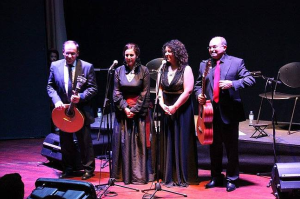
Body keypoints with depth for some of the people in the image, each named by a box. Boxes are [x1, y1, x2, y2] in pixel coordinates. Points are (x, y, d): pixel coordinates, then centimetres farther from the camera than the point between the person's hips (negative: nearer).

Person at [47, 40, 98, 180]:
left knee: (85, 142, 4)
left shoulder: (87, 67, -5)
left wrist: (81, 97, -21)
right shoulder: (55, 66, 3)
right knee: (65, 143, 11)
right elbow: (50, 86, 9)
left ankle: (88, 169, 16)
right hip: (63, 110, 3)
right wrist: (56, 100, -8)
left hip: (81, 110, -3)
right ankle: (68, 169, 24)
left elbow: (93, 88, -4)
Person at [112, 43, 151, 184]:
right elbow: (116, 92, 3)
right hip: (122, 111, 2)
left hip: (139, 111, -2)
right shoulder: (119, 71, 4)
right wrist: (125, 108, -9)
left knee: (138, 142, 0)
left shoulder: (143, 71, -2)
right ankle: (122, 174, 11)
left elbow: (145, 94, -4)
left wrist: (134, 110, -10)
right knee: (122, 142, 4)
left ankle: (138, 175, 5)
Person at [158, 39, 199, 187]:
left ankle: (183, 177, 8)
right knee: (168, 143, 6)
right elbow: (160, 88, 9)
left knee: (182, 142, -1)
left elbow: (187, 91, -14)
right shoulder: (164, 68, 9)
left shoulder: (186, 69, -7)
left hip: (182, 109, -5)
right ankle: (170, 177, 12)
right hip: (166, 109, 5)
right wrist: (162, 104, -6)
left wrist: (174, 107, -15)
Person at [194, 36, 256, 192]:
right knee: (214, 147, 12)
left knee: (231, 147, 4)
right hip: (211, 111, 4)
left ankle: (232, 179, 14)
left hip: (229, 112, -4)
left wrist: (233, 83, -21)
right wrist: (199, 94, -5)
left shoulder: (236, 62, 0)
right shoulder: (204, 64, 11)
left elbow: (250, 80, -7)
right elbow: (198, 84, 17)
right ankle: (216, 177, 24)